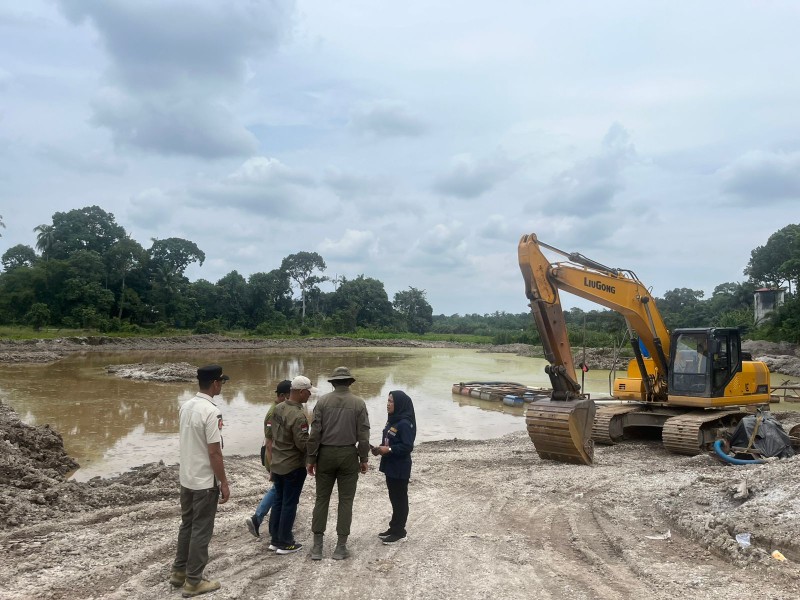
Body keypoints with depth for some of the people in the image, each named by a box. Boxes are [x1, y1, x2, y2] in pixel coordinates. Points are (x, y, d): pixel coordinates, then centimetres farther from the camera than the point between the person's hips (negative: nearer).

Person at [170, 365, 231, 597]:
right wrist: (224, 483, -12)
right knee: (201, 531, 4)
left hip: (186, 478, 8)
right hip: (205, 482, -8)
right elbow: (214, 452, -22)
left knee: (187, 525, 20)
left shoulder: (186, 406, 3)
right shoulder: (211, 412, -23)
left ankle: (179, 572, 31)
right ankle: (193, 581, 14)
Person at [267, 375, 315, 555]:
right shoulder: (298, 416, -25)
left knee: (278, 501, 16)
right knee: (289, 504, 4)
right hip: (293, 467, -8)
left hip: (277, 464, 8)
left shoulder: (278, 408, 2)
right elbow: (303, 444, -23)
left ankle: (275, 539, 26)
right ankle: (285, 543, 15)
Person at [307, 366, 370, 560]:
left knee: (322, 499, 11)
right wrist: (363, 459, 5)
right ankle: (340, 547, 10)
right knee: (345, 501, 7)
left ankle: (317, 546, 14)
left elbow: (315, 433, -6)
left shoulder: (323, 401, -4)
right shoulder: (359, 403, -4)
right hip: (348, 455, -1)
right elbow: (363, 435, -5)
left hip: (326, 454, 1)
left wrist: (311, 459, 2)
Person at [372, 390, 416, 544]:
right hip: (390, 466, 9)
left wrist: (389, 449, -22)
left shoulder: (405, 423, -20)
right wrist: (381, 447, 2)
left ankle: (399, 532, 13)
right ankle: (394, 527, 28)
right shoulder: (392, 420, 9)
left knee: (400, 498, 3)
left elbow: (407, 446, -22)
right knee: (394, 497, 17)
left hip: (400, 469, -9)